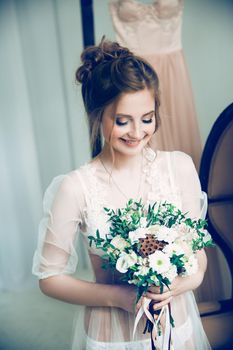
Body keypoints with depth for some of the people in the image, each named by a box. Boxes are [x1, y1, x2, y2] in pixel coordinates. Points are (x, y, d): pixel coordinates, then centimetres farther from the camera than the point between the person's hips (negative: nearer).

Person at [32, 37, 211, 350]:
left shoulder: (180, 167, -13)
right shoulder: (75, 188, -20)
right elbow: (49, 278, -10)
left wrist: (181, 283, -19)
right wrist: (116, 296, -19)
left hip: (178, 323, 3)